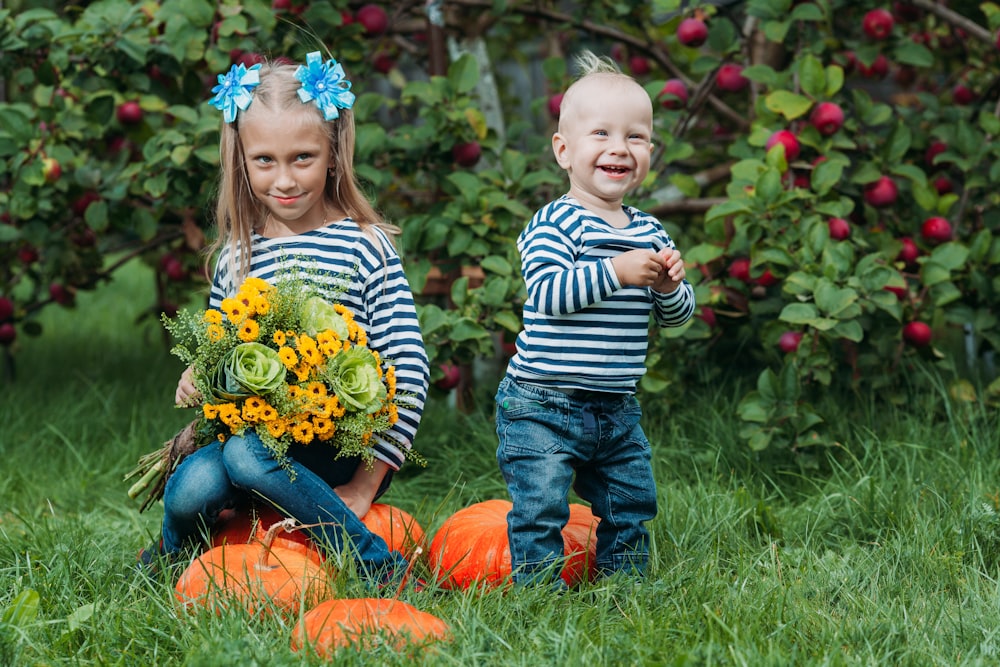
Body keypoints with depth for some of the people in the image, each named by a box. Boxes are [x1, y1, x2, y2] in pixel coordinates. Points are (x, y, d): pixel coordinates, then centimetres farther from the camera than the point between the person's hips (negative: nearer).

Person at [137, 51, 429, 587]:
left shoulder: (366, 247, -4)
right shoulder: (235, 256, 9)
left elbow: (409, 372, -9)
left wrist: (363, 487, -15)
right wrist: (194, 381, -4)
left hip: (350, 451, -4)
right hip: (258, 428, 4)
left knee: (248, 455, -32)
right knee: (191, 488, -25)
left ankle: (380, 567, -21)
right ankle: (166, 564, 9)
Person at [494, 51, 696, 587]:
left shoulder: (649, 232, 9)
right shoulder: (554, 223, -12)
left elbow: (675, 316, 13)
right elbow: (547, 293, -26)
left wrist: (669, 286, -10)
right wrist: (617, 272, -30)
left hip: (617, 411, 7)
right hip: (543, 405, -7)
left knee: (631, 506, 15)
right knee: (539, 509, -9)